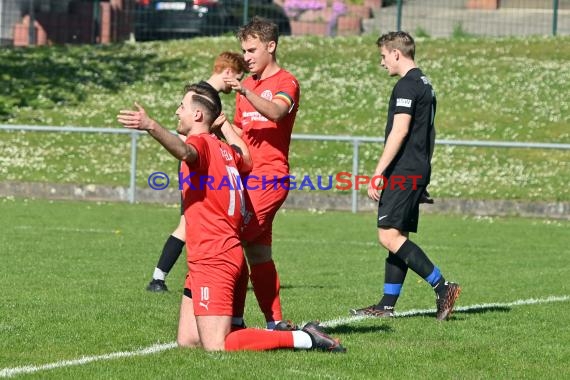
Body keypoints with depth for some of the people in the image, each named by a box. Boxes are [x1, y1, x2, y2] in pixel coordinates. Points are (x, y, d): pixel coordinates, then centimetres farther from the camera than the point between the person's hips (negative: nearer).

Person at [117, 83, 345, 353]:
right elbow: (246, 160, 39)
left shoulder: (201, 142, -10)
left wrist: (151, 126, -53)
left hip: (211, 259, -9)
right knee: (186, 342, 10)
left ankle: (304, 338, -10)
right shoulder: (225, 149, 14)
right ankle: (279, 333, 11)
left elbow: (185, 151, -37)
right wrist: (224, 123, 43)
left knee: (216, 348, -14)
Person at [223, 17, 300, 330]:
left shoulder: (285, 82, -4)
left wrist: (245, 92, -38)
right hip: (246, 176, 8)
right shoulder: (247, 85, 21)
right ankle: (275, 322, 11)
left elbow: (276, 112, -26)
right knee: (258, 253, 7)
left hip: (269, 177, -8)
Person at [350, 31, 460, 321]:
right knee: (398, 237, 10)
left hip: (403, 173, -10)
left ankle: (442, 287, -16)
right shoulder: (425, 85, 19)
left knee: (389, 236, -14)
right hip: (419, 172, 10)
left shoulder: (407, 85, -12)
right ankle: (387, 305, 10)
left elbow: (399, 131, -20)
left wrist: (378, 173, -20)